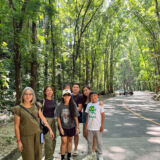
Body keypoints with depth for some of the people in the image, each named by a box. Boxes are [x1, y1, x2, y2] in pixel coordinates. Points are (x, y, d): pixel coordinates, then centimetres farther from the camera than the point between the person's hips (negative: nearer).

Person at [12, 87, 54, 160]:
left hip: (37, 134, 4)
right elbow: (16, 126, -10)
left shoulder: (36, 107, 0)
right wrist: (19, 141, -11)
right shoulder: (18, 109, -12)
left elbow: (43, 118, 7)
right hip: (26, 136, -4)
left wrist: (50, 129, 9)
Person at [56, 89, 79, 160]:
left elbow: (75, 117, -4)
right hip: (63, 127, -2)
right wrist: (60, 128, -9)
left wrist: (77, 127, -3)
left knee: (70, 140, 14)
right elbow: (58, 118, -7)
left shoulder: (73, 105, -9)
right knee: (64, 141, -4)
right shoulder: (60, 106, -12)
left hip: (71, 127, 2)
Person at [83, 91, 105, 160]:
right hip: (89, 127, 4)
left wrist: (102, 125, -9)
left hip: (97, 127, -4)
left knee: (99, 141, 8)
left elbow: (103, 116, -4)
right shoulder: (89, 104, 6)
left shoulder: (99, 104, -5)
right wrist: (86, 125, 9)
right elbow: (87, 115, 11)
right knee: (89, 141, 13)